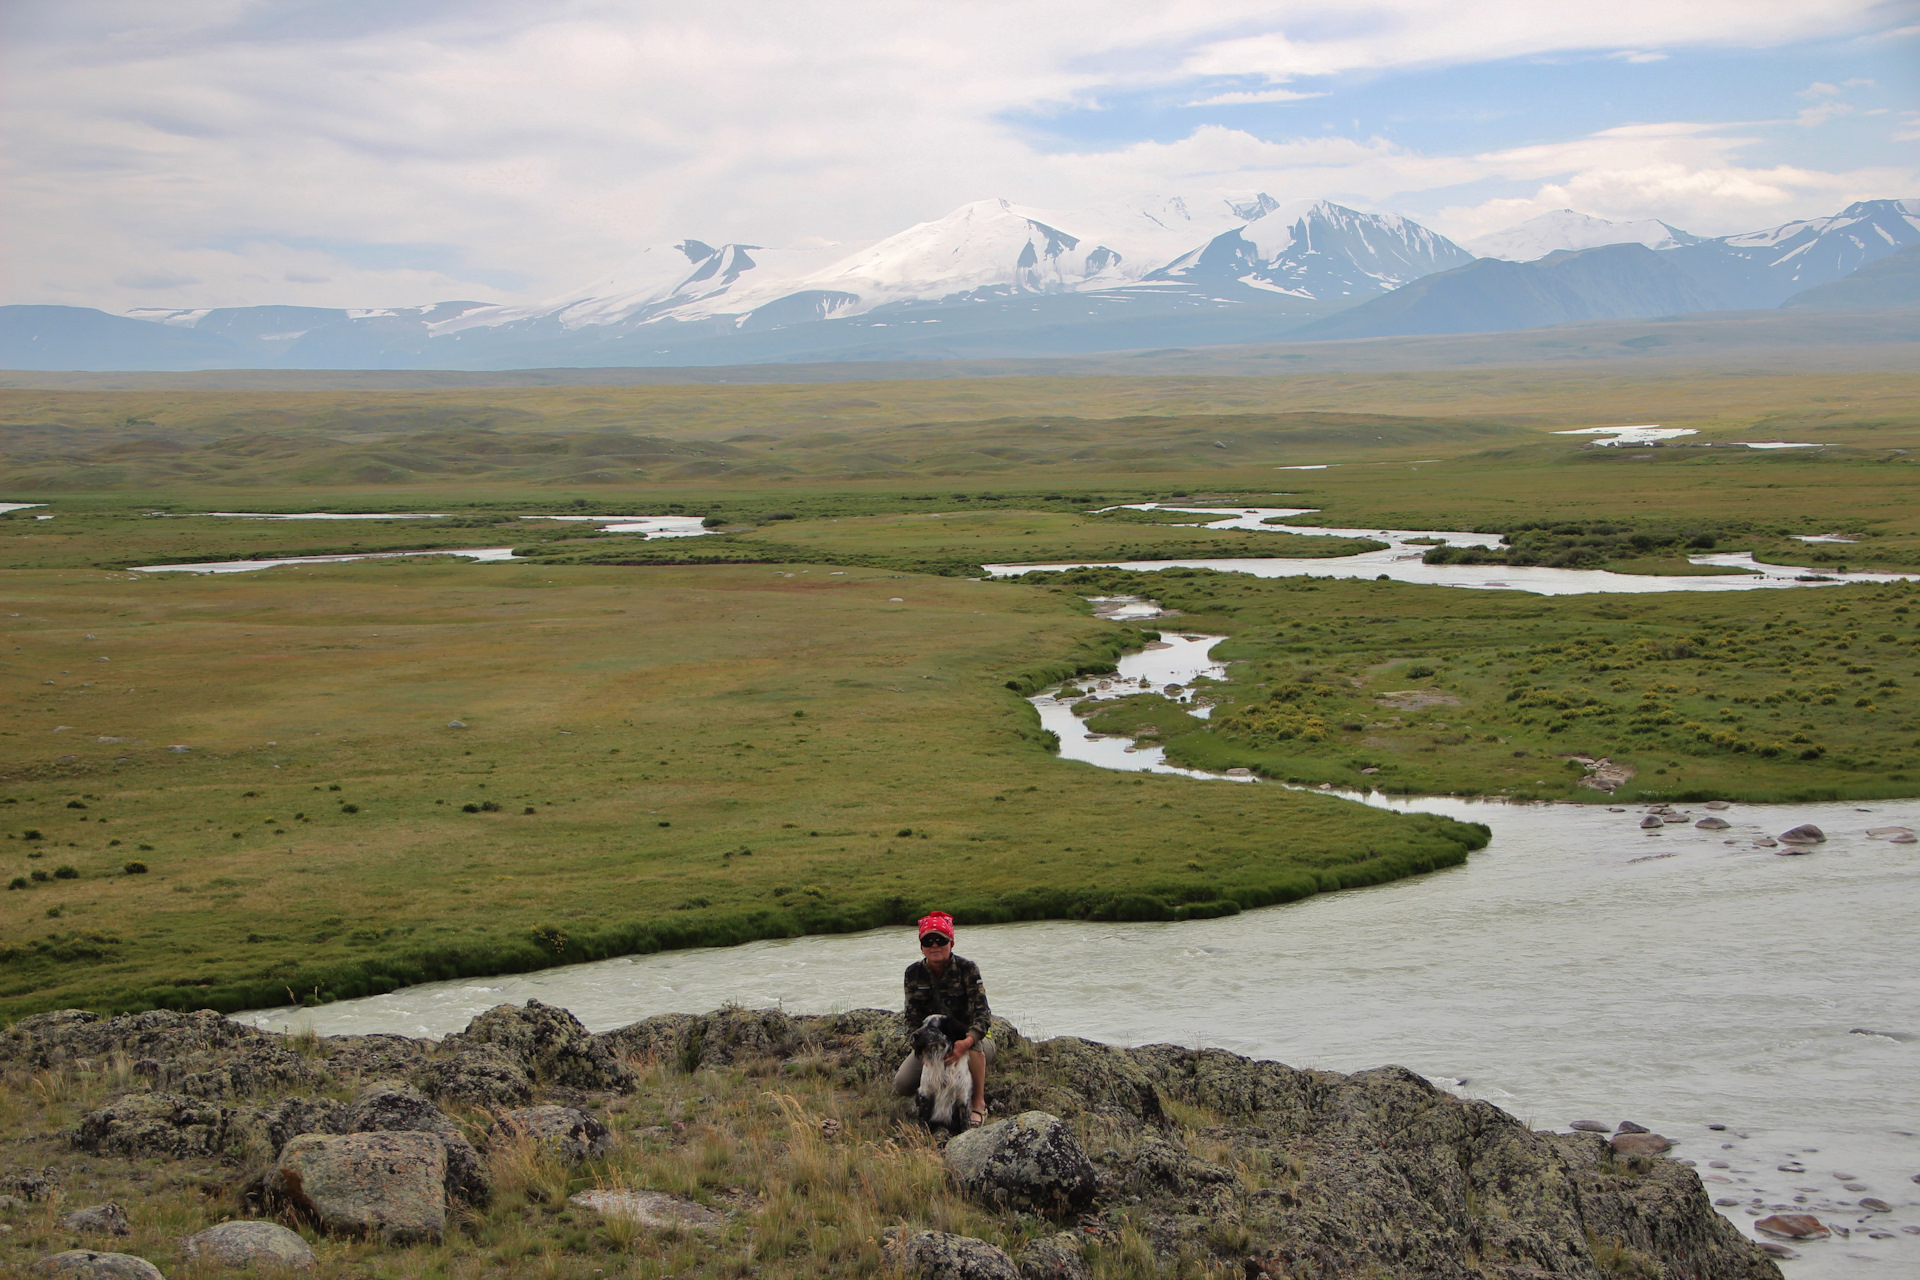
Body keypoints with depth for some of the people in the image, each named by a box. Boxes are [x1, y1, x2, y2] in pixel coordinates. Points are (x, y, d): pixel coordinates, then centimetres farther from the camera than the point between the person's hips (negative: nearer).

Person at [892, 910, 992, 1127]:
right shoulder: (914, 973, -5)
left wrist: (966, 1042, -45)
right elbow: (913, 1017, -4)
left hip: (967, 1038, -4)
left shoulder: (967, 969, -17)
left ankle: (979, 1104, -24)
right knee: (902, 1086, -16)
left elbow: (981, 1013, -25)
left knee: (973, 1045, -41)